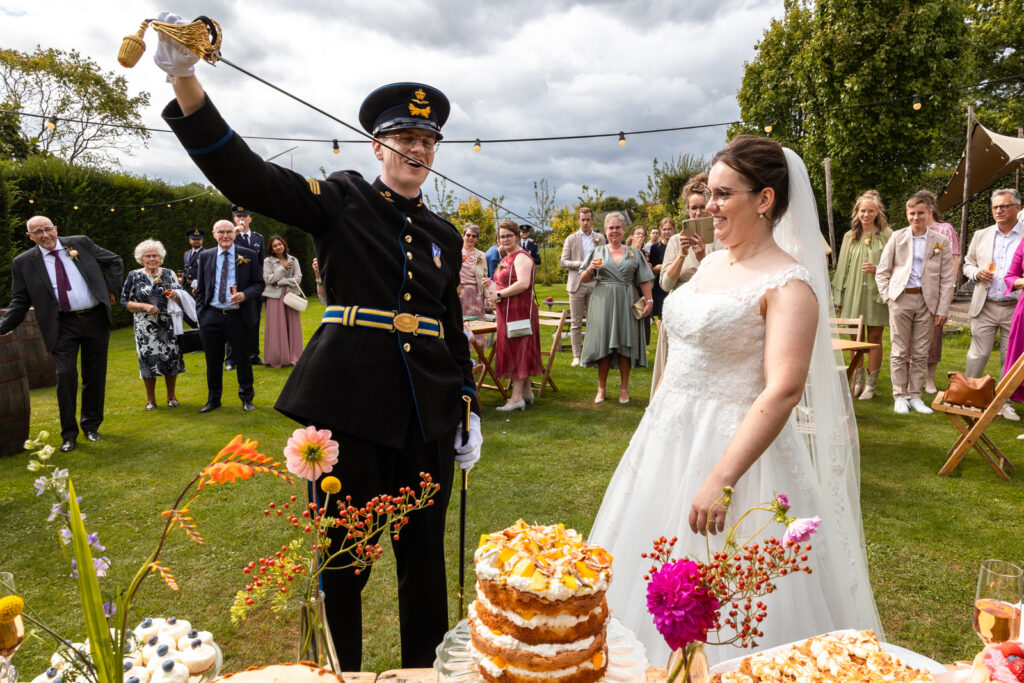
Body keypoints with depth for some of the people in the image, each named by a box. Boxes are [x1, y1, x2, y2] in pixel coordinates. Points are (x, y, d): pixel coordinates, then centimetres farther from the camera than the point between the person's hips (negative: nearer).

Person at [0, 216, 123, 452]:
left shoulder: (80, 243, 2)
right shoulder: (24, 262, 1)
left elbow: (116, 262, 12)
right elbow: (20, 302, 3)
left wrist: (110, 290, 3)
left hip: (96, 319, 1)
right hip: (63, 325, -1)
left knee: (95, 376, 9)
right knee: (66, 376, -8)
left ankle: (91, 426, 25)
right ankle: (69, 434, 6)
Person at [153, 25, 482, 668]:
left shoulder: (445, 234, 12)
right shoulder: (342, 199, 2)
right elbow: (244, 174, -11)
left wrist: (469, 413, 12)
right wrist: (185, 79, -23)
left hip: (428, 416, 4)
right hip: (349, 407, -3)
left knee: (425, 555, 14)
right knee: (342, 558, 6)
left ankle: (426, 666, 34)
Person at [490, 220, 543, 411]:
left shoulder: (521, 257, -13)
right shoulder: (507, 258, 18)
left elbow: (523, 284, -26)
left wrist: (499, 294, -19)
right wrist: (492, 287, 8)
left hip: (519, 310, -10)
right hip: (508, 312, 10)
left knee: (517, 350, -8)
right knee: (517, 351, 13)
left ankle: (516, 397, -6)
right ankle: (526, 392, 22)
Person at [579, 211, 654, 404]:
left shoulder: (634, 253, 9)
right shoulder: (597, 252, 9)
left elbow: (644, 280, 6)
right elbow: (583, 279, 7)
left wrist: (649, 300, -5)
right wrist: (590, 268, -12)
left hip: (626, 303, 0)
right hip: (603, 303, 0)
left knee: (625, 345, 1)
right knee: (603, 345, 1)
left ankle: (624, 388, 12)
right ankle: (601, 388, 12)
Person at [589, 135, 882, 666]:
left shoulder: (788, 282, -15)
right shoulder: (711, 263, 9)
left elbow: (783, 391, -25)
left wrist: (721, 481, -31)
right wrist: (655, 422, 16)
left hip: (735, 443, -8)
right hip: (669, 437, 8)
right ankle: (661, 659, 41)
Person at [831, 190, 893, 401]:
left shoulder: (887, 235, 1)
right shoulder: (850, 237, 9)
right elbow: (842, 268, 9)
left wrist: (878, 268, -16)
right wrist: (838, 297, 7)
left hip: (876, 294, -2)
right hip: (853, 294, 3)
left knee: (874, 338, 2)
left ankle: (871, 385, 10)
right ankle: (858, 381, 17)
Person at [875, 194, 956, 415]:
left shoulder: (941, 241, 6)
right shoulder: (897, 237, 4)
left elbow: (947, 278, 5)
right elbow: (881, 271, 8)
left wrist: (943, 309, -1)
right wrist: (887, 296, -4)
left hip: (927, 301, 1)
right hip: (901, 299, -1)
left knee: (921, 353, 5)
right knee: (900, 352, 2)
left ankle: (915, 396, 16)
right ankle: (900, 396, 11)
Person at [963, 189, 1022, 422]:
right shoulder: (981, 236, 8)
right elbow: (967, 264, 15)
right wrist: (976, 272, -7)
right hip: (985, 307, 1)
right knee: (978, 355, 2)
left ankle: (1005, 402, 18)